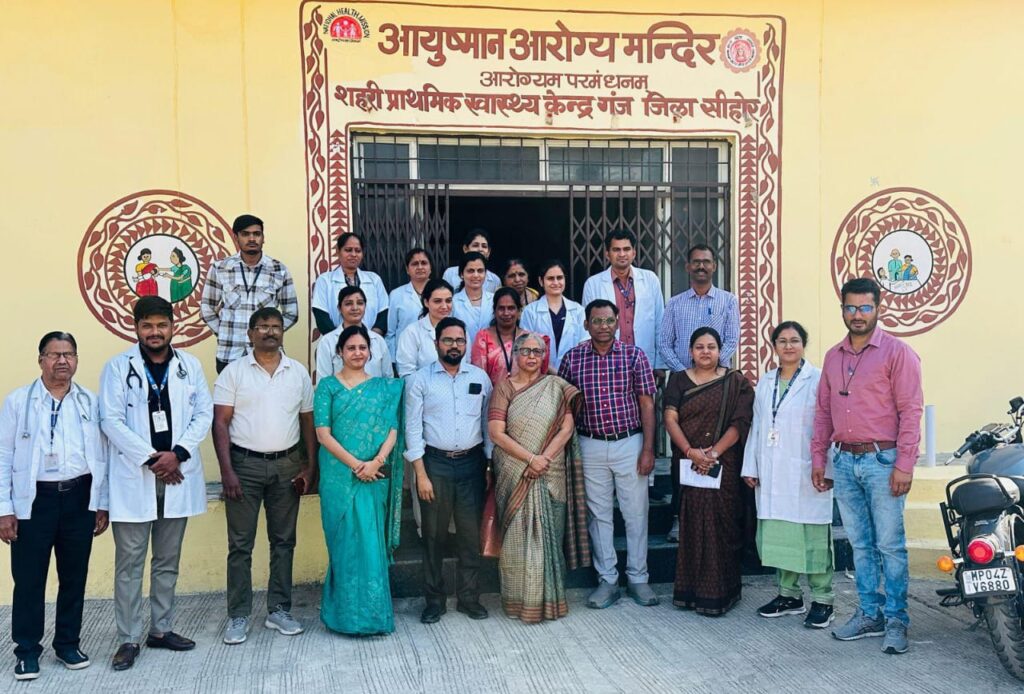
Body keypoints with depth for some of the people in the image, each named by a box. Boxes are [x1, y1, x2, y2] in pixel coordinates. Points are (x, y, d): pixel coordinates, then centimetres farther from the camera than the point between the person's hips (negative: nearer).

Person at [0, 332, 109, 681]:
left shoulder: (91, 402, 6)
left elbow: (102, 456, 8)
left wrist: (103, 503, 7)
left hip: (79, 498, 2)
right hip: (34, 499, -2)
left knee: (74, 576, 11)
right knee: (29, 578, 4)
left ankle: (68, 643, 26)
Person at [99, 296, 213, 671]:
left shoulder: (190, 365, 5)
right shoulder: (118, 367, -2)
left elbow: (204, 413, 3)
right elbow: (111, 420, -8)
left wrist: (178, 453, -11)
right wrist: (151, 459, -13)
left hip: (177, 475, 3)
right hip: (133, 477, -3)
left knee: (168, 561, 13)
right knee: (129, 563, 2)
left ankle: (161, 629, 25)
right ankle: (129, 639, 11)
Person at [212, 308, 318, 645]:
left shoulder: (298, 372, 6)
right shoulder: (233, 372, -2)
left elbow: (308, 421, 9)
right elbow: (220, 423, -5)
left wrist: (310, 466, 2)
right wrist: (227, 471, -13)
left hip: (287, 466, 3)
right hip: (245, 465, -3)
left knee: (283, 541, 9)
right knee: (240, 544, 2)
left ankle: (279, 610, 20)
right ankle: (238, 615, 12)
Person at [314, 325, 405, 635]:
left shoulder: (384, 387, 10)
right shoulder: (328, 386, 3)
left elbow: (393, 429, 2)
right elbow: (323, 434, -5)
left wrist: (376, 461, -15)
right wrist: (356, 465, -14)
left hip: (375, 477, 2)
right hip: (339, 475, -1)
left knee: (372, 543, 3)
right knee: (345, 542, 2)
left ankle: (372, 611, 14)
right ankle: (347, 612, 13)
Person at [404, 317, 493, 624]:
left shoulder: (480, 377, 6)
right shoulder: (419, 380, -1)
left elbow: (488, 423, 8)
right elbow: (413, 428, -4)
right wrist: (421, 474, -9)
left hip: (471, 462, 2)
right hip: (435, 462, -2)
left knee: (471, 533, 7)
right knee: (434, 534, 5)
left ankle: (469, 597, 20)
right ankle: (434, 600, 18)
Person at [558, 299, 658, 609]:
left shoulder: (634, 355, -3)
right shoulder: (572, 358, 1)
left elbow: (647, 404, -2)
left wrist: (648, 449, -7)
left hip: (630, 444, -1)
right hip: (591, 446, 1)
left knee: (636, 513, 5)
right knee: (598, 515, 8)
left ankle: (638, 578, 19)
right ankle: (607, 580, 18)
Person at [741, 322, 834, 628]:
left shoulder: (818, 379, -4)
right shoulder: (765, 382, 15)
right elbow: (756, 426, 15)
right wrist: (751, 467, 11)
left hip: (806, 473, -6)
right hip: (772, 475, 6)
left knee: (814, 537, -1)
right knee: (779, 536, 10)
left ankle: (822, 600, 9)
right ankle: (789, 594, 22)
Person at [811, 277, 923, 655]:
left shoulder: (897, 352, -4)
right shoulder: (833, 357, 14)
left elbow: (911, 410, -9)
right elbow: (823, 411, 17)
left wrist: (904, 465, -15)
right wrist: (818, 458, 12)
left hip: (882, 460, -5)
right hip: (844, 461, 6)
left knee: (890, 545, -2)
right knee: (861, 544, 11)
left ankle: (896, 620, 8)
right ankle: (870, 614, 20)